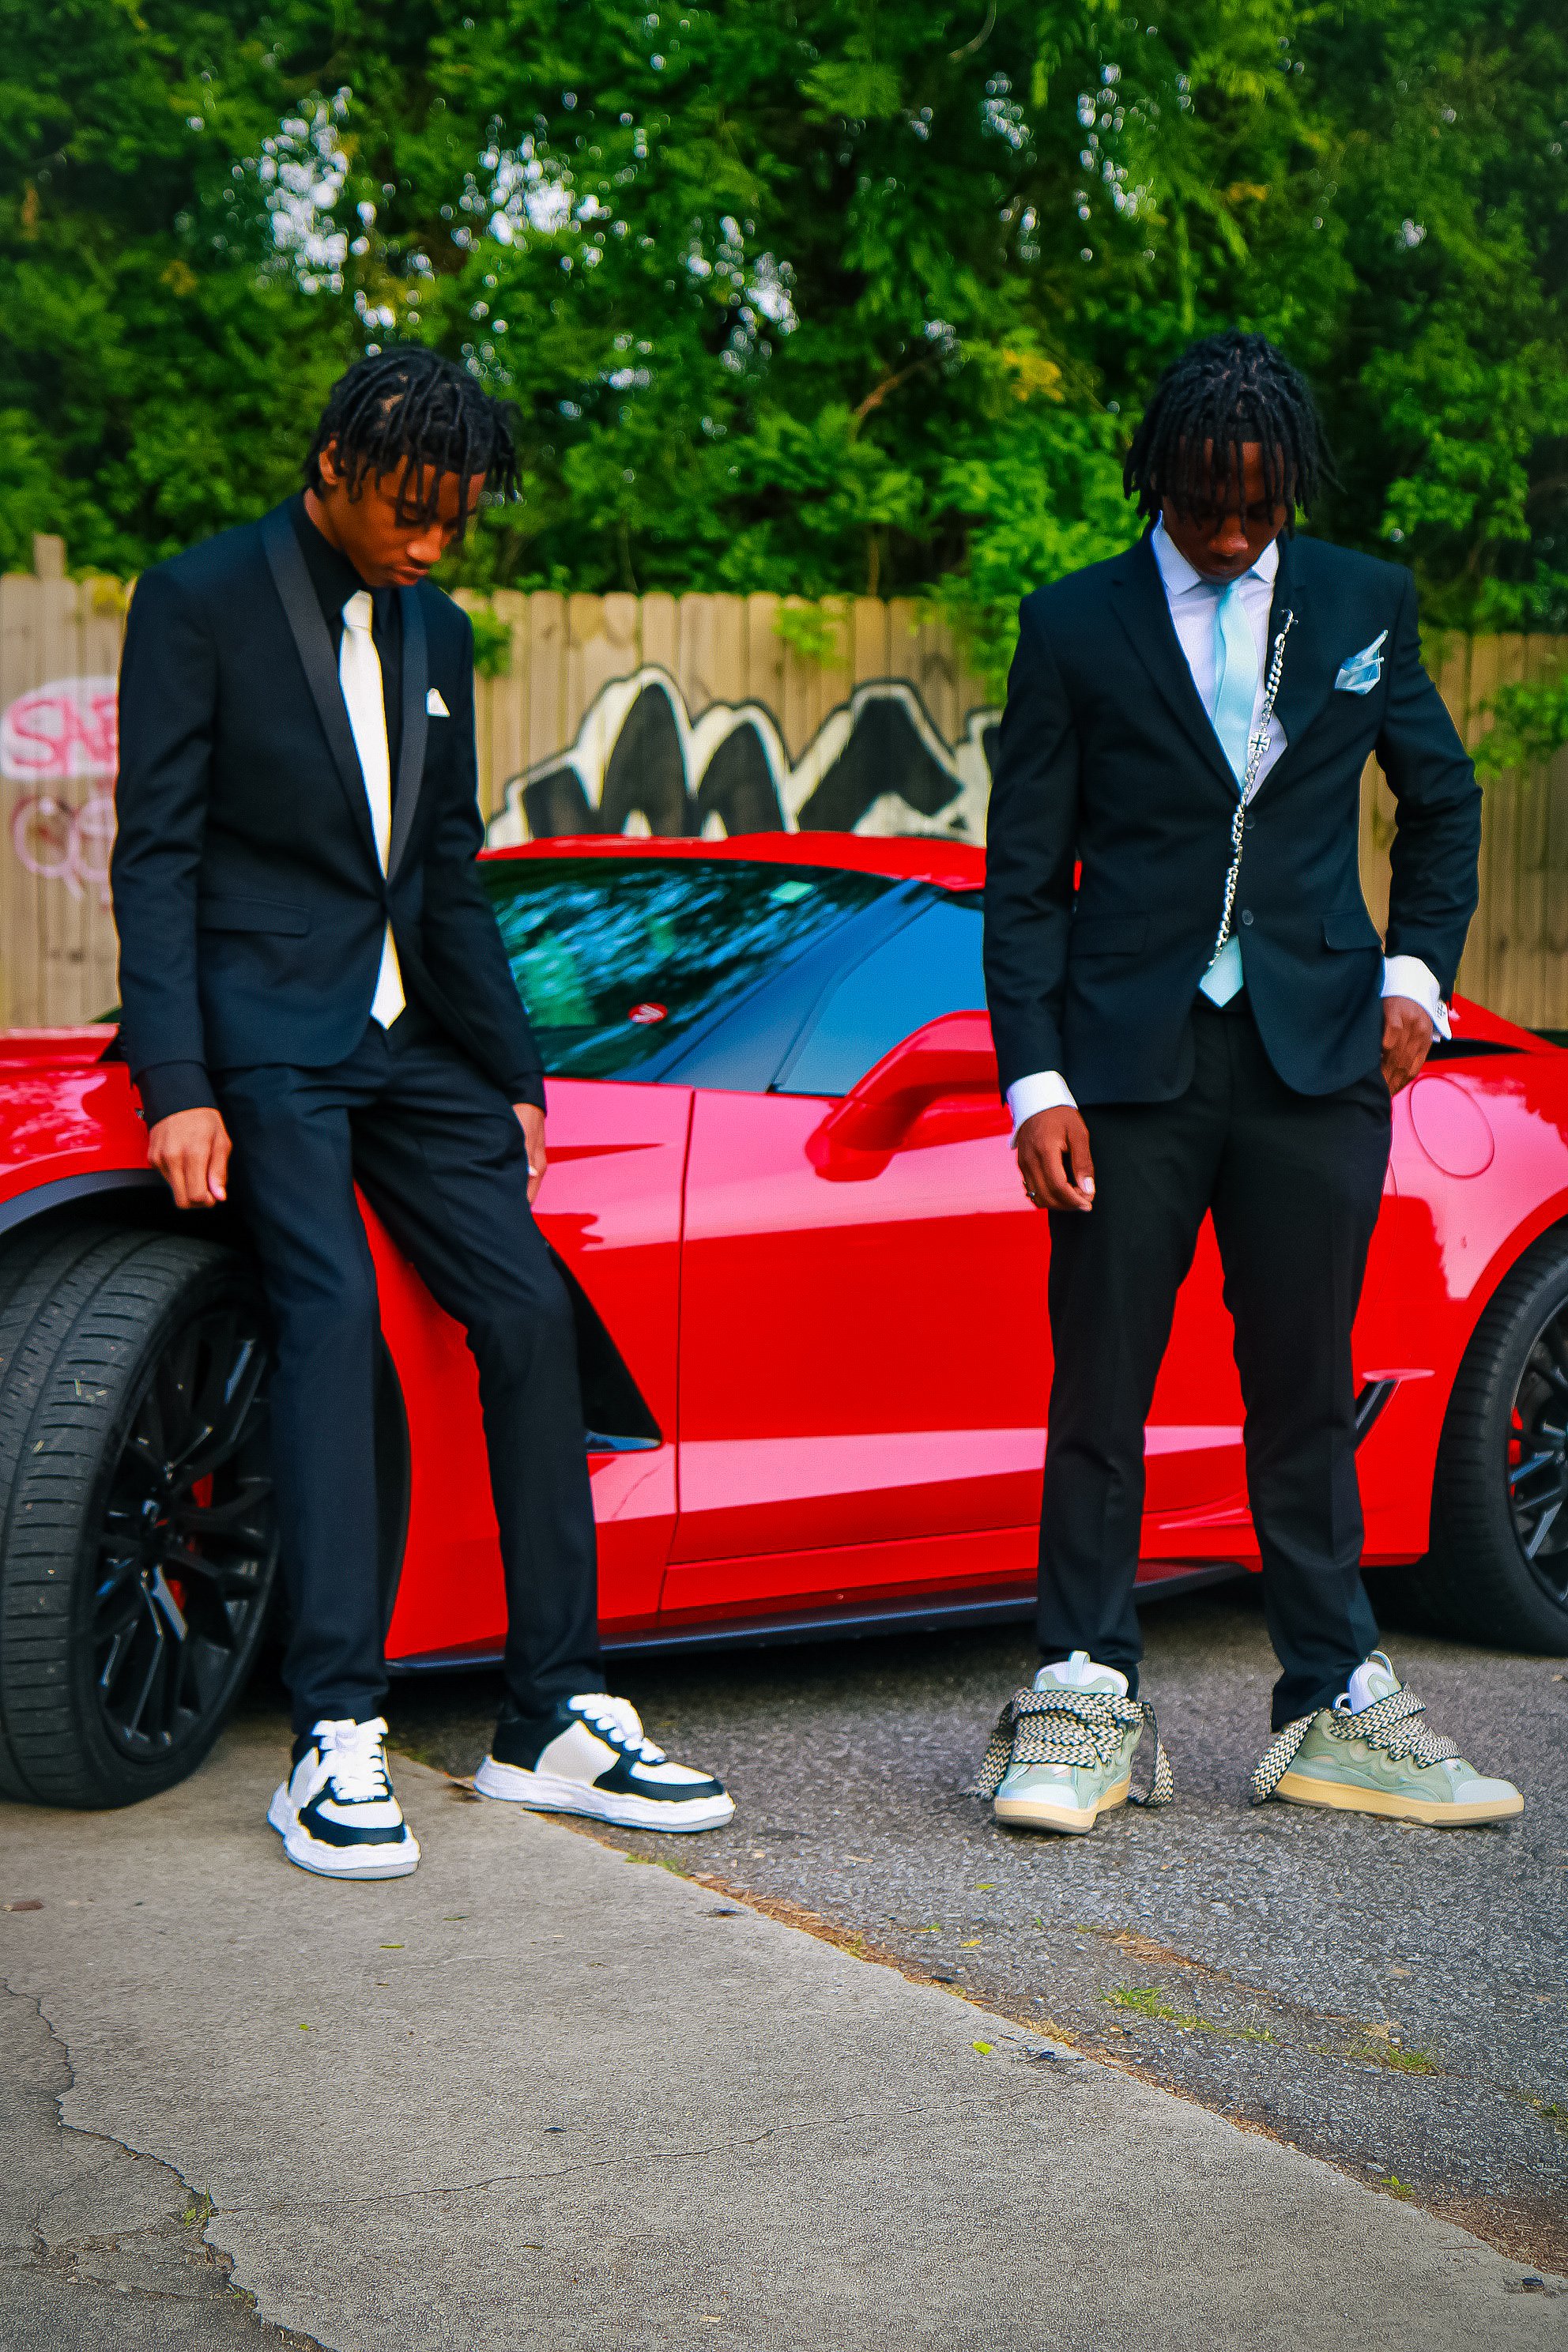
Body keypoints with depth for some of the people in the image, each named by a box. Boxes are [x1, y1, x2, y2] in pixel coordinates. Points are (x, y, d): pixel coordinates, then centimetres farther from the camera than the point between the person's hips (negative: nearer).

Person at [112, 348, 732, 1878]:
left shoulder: (437, 634, 16)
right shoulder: (198, 603, -3)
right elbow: (157, 860, -8)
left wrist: (515, 1073, 17)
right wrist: (178, 1086, -16)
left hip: (408, 1034, 6)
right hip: (262, 1028, -6)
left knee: (527, 1310, -5)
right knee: (332, 1310, -22)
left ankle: (553, 1721, 0)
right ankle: (336, 1740, -21)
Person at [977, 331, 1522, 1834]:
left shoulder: (1362, 605, 9)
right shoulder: (1075, 625, 3)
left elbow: (1443, 802, 21)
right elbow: (1023, 874, 2)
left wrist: (1415, 973, 7)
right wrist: (1036, 1080, -6)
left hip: (1316, 1060, 1)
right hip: (1132, 1060, -1)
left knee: (1305, 1390, 6)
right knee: (1100, 1386, 1)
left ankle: (1334, 1711, 16)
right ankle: (1085, 1701, 12)